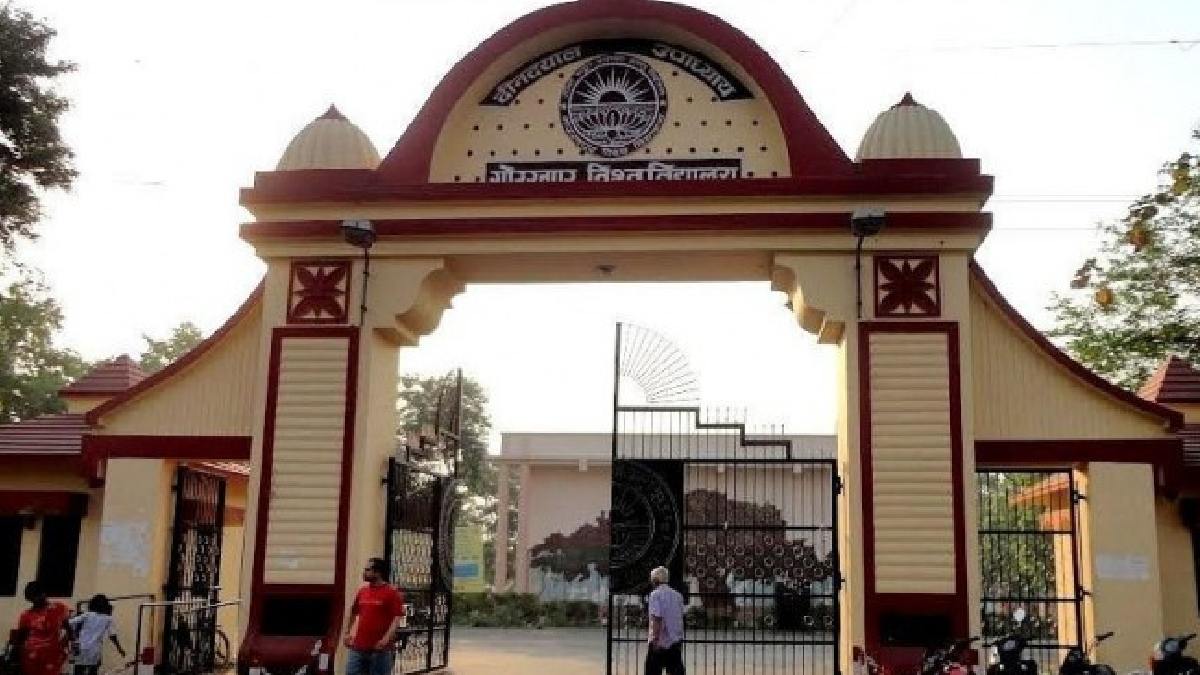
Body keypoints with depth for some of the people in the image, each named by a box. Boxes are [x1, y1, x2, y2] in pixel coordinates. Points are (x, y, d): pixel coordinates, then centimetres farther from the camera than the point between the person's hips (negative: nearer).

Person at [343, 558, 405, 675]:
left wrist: (386, 639, -23)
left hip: (379, 648, -6)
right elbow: (354, 613, 23)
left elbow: (397, 618, -14)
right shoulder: (362, 591, 10)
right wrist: (348, 633, 18)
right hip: (358, 647, 6)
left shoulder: (392, 593, -8)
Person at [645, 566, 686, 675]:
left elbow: (657, 618, -18)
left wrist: (656, 638, -20)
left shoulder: (655, 594, -10)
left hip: (659, 641, -5)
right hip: (676, 641, 6)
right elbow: (681, 616, 14)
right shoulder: (677, 595, 9)